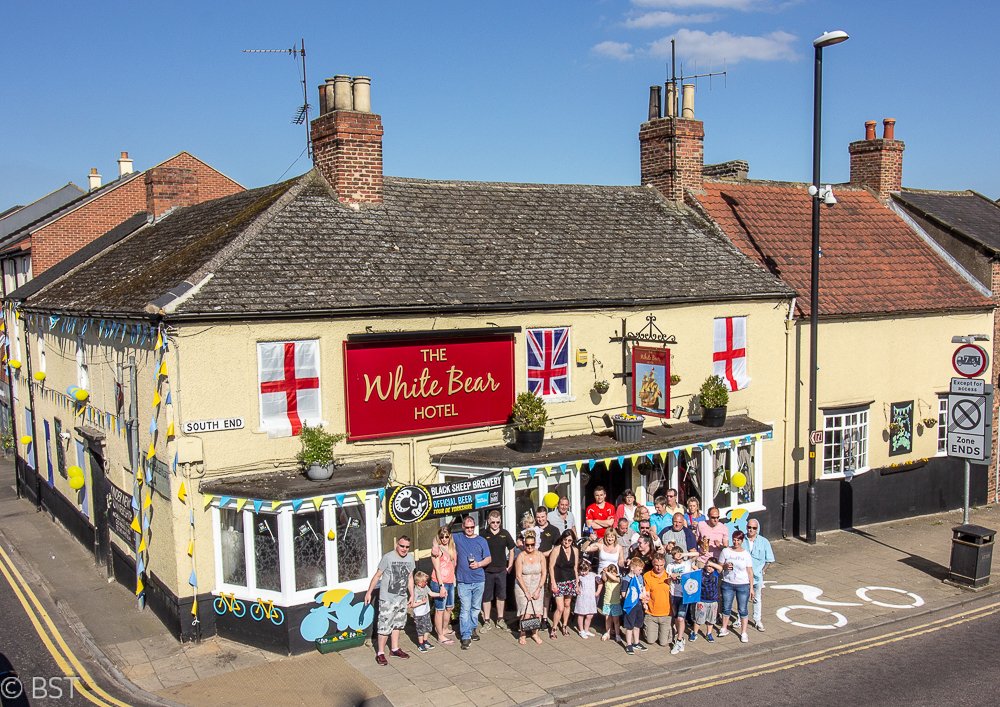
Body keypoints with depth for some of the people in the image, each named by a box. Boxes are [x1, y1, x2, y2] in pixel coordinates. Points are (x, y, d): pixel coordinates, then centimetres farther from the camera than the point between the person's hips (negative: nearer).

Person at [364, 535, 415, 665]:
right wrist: (369, 592, -8)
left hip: (402, 598, 6)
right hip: (387, 599, -6)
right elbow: (377, 576, -10)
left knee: (397, 624, 17)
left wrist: (412, 594, 15)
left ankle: (394, 649, 32)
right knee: (384, 626, -5)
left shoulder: (410, 558, 2)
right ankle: (380, 653, 5)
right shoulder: (388, 557, -17)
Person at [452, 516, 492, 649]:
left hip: (479, 580, 2)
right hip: (463, 581, -2)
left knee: (476, 608, 12)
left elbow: (488, 558, 7)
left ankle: (472, 629, 29)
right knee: (465, 609, -6)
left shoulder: (481, 541, 6)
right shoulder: (457, 538, 4)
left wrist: (479, 564, -11)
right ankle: (466, 636, -5)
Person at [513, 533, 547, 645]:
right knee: (526, 613, -12)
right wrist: (526, 592, -13)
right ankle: (521, 635, 5)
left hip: (537, 587, 3)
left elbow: (544, 573, 0)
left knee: (538, 613, -3)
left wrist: (538, 590, -7)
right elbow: (518, 576, -10)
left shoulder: (540, 556, -2)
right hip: (522, 587, -3)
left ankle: (535, 634, 17)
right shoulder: (521, 557, -10)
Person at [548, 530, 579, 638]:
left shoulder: (575, 550, 2)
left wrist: (577, 583, 8)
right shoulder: (557, 549, -11)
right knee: (560, 608, -8)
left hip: (570, 582, 4)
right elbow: (551, 566, -9)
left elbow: (575, 567, 9)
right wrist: (553, 582, -12)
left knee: (567, 605, 13)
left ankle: (564, 626, 31)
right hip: (558, 581, -4)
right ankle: (553, 628, 10)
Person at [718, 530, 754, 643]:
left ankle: (744, 633, 15)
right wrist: (725, 566, -16)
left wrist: (751, 587, -3)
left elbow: (750, 572, -1)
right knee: (726, 608, 12)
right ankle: (724, 629, 29)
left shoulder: (746, 554, -3)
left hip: (743, 586, -1)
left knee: (742, 610, 4)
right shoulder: (725, 551, -2)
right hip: (728, 584, 1)